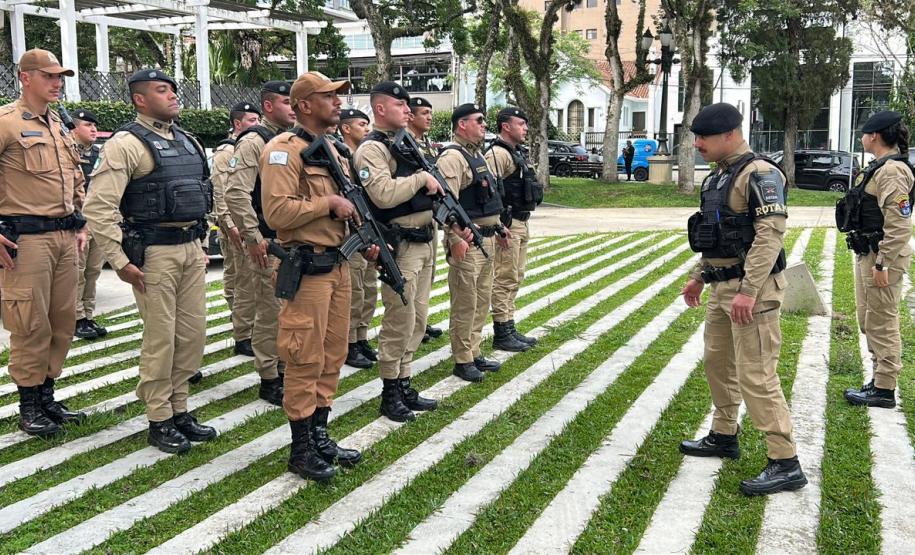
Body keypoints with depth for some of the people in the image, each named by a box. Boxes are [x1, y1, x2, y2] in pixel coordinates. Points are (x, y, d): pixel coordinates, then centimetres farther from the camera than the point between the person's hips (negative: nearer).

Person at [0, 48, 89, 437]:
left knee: (63, 321, 10)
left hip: (64, 236, 8)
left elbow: (77, 180, 27)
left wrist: (80, 226, 20)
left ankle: (47, 397, 23)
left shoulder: (58, 126, 17)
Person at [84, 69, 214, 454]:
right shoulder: (127, 143, -10)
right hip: (154, 252, -7)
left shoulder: (188, 142, 14)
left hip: (191, 249, 7)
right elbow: (98, 207, -15)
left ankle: (179, 410, 25)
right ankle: (159, 421, 13)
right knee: (161, 338, -1)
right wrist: (120, 261, -17)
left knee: (193, 333, 10)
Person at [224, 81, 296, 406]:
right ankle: (269, 380, 8)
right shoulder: (254, 142, -11)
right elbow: (235, 192, -18)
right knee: (270, 312, -2)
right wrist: (253, 237, -18)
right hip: (269, 243, -8)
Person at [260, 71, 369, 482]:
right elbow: (276, 212, -23)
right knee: (306, 360, -3)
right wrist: (330, 203, -17)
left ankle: (320, 436, 26)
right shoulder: (285, 150, -12)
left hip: (339, 264, 9)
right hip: (307, 269, -9)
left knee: (332, 356, 14)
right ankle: (301, 450, 7)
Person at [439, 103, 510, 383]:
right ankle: (462, 361, 7)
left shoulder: (478, 155, 18)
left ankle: (474, 353, 26)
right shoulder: (452, 157, -14)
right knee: (465, 304, -2)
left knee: (481, 300, 15)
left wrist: (498, 226, 23)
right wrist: (455, 239, -28)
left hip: (486, 238, 10)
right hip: (466, 242, -10)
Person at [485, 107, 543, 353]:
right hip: (507, 225, -10)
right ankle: (501, 334, 0)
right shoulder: (497, 154, -13)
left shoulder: (515, 154, 19)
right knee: (505, 279, -6)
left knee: (515, 279, 14)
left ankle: (509, 328, 22)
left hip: (520, 224, 10)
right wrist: (498, 226, -24)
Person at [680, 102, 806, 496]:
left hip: (752, 290, -10)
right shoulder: (717, 177, 13)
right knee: (718, 362, 19)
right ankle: (723, 437, 35)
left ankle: (785, 464, -4)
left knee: (756, 375, -10)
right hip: (722, 287, 10)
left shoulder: (759, 175, -16)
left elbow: (770, 235, -24)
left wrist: (748, 291, -28)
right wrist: (698, 276, 21)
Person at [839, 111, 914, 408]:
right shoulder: (879, 167, 13)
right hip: (867, 255, 11)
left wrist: (882, 265, -22)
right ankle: (880, 380, 28)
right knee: (869, 321, 17)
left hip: (881, 259, -11)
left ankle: (884, 390, 6)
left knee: (881, 324, -3)